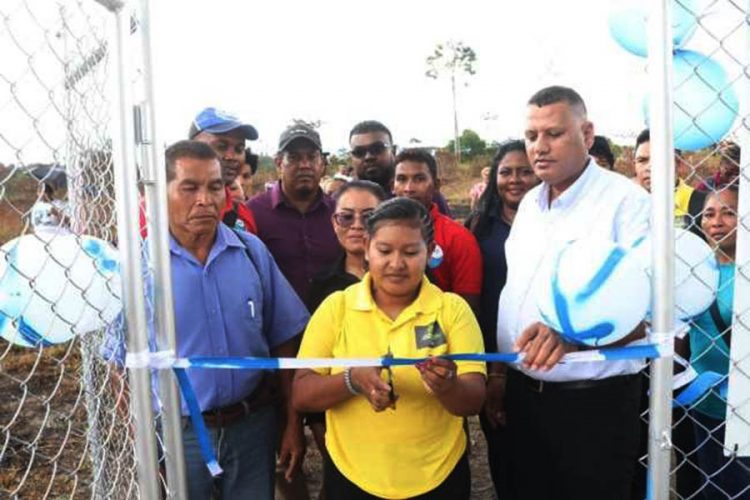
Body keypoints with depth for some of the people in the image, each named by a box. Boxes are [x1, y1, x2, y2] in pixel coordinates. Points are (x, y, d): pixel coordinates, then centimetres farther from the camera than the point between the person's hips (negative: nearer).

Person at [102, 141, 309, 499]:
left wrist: (292, 422, 1)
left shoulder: (252, 251, -4)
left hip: (254, 424, 2)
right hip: (176, 432, -2)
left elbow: (284, 339, 1)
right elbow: (122, 363, -3)